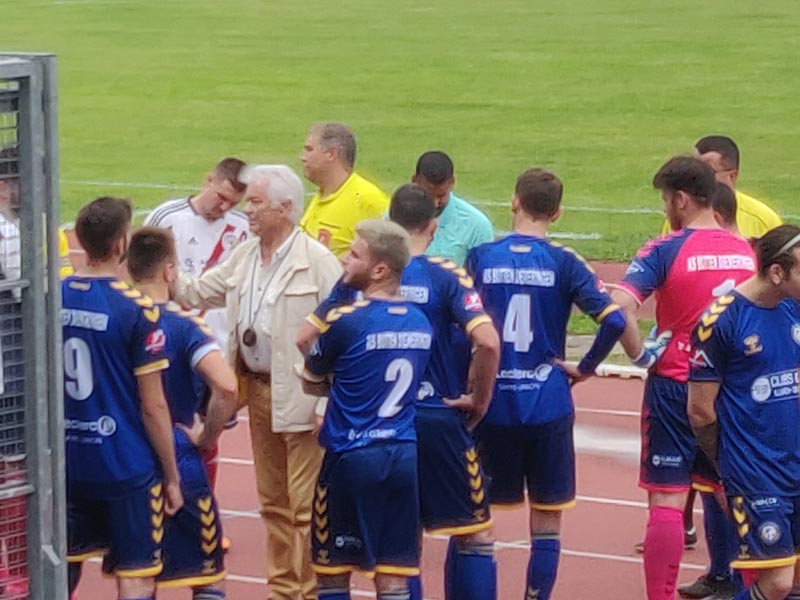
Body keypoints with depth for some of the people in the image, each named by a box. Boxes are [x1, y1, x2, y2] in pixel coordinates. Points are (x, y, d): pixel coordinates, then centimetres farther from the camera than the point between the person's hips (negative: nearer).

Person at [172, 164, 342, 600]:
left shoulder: (317, 261, -14)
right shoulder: (244, 256, 11)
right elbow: (198, 293, 18)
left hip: (301, 396, -8)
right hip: (258, 389, 8)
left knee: (307, 505, -5)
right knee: (272, 501, 16)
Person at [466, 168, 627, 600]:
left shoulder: (480, 257, -1)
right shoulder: (563, 263, -5)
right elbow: (614, 320, -13)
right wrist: (585, 368, -1)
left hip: (491, 403, 1)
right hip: (547, 404, -1)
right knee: (547, 522, 7)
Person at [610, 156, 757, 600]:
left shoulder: (665, 251, -12)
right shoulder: (746, 251, 4)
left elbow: (618, 307, -25)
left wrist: (639, 354, -12)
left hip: (675, 385, -5)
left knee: (666, 499, -1)